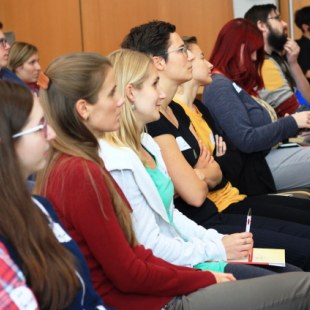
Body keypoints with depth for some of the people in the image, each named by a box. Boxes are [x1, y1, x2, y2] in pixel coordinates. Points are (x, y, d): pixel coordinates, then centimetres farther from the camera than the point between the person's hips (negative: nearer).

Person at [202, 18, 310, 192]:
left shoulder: (238, 82, 16)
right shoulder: (220, 87, -15)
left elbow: (261, 123, 12)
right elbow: (246, 140, -23)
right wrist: (291, 123, -16)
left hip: (268, 154, 9)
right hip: (257, 168, -9)